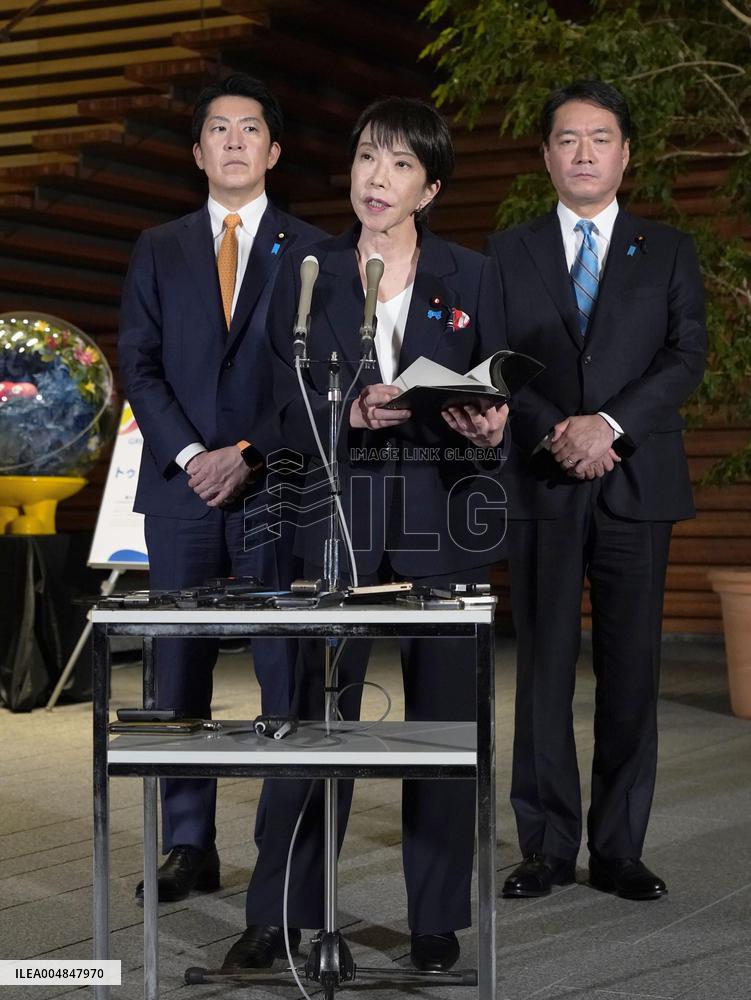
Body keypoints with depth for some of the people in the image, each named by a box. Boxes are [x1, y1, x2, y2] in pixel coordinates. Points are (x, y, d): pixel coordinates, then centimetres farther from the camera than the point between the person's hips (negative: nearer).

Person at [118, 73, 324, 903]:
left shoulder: (313, 251, 7)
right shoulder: (158, 250, 14)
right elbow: (140, 366, 6)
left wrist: (250, 455, -11)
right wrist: (189, 455, -9)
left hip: (278, 486, -2)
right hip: (183, 487, 2)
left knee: (286, 670, -1)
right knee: (179, 670, 3)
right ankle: (188, 846, 10)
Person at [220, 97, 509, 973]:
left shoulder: (472, 278, 8)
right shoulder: (305, 274, 9)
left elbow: (497, 399, 8)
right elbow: (288, 406, 3)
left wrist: (489, 423, -15)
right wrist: (353, 411, -15)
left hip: (441, 518, 0)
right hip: (337, 515, 0)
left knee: (444, 716, 3)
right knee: (318, 712, -1)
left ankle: (437, 918, 15)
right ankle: (281, 914, 10)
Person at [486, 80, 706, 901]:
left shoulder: (667, 251, 11)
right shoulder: (509, 252, 11)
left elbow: (686, 355, -1)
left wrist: (609, 424, -15)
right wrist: (554, 433, -13)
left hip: (637, 484, 0)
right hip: (540, 486, 0)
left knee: (631, 670, 2)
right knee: (544, 668, 2)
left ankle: (620, 848, 10)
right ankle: (547, 847, 10)